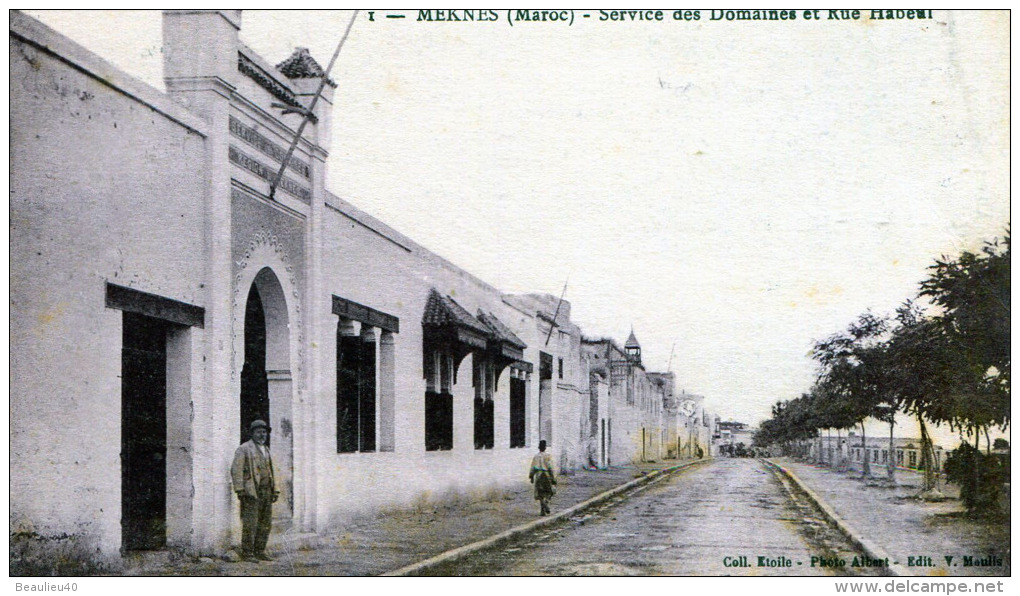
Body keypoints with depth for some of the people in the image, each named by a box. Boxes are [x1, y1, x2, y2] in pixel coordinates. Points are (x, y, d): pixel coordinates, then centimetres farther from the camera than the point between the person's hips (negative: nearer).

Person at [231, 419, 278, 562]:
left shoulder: (266, 450, 20)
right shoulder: (244, 449, -3)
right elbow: (236, 470, -10)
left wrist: (275, 490, 15)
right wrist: (240, 489, -19)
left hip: (266, 491, 8)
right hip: (251, 491, -8)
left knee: (266, 523, 8)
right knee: (250, 523, -9)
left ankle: (259, 551, 15)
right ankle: (247, 553, -5)